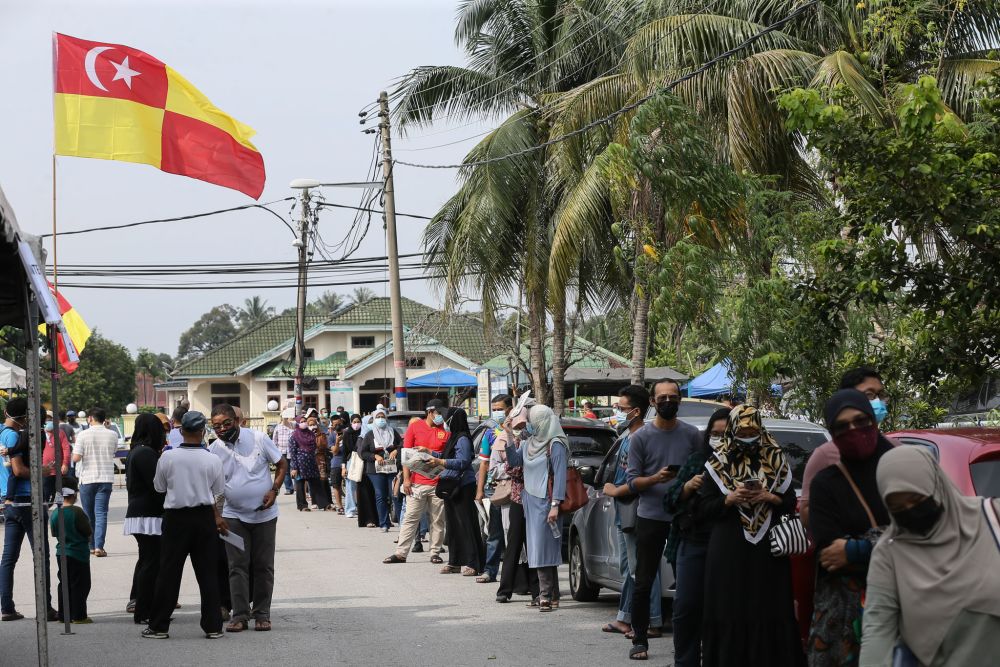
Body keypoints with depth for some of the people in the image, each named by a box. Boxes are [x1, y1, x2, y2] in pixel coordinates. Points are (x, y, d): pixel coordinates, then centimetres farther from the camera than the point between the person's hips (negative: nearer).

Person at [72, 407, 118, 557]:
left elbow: (76, 458, -12)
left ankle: (91, 546, 19)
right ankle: (99, 547, -14)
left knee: (88, 514, 12)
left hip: (87, 478, -1)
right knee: (101, 513, -2)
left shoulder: (83, 435, -8)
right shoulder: (112, 435, 0)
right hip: (106, 478, 1)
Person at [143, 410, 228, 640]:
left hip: (175, 517, -1)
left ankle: (159, 626, 9)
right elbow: (217, 493, 4)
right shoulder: (212, 460, -7)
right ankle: (213, 626, 8)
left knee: (169, 571, 6)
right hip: (204, 518, 1)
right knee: (207, 573, 8)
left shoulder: (167, 457, -8)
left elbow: (159, 487, 5)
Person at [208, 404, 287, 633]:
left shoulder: (258, 439, -7)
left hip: (264, 514, -1)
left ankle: (262, 614, 11)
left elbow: (281, 464, 2)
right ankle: (240, 615, 1)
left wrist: (274, 491, -12)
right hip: (234, 515, 1)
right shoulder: (215, 450, -2)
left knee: (263, 567, 4)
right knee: (238, 566, -2)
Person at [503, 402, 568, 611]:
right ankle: (550, 594, 11)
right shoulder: (529, 443, 13)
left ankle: (547, 596, -10)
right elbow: (514, 461, 15)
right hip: (530, 500, 8)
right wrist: (509, 436, 5)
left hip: (545, 502, -8)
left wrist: (555, 505, -19)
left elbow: (560, 475, -14)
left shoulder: (555, 445, -11)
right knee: (538, 548, 7)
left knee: (543, 549, -10)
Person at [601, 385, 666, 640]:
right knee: (627, 569, 18)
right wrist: (611, 487, 10)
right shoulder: (625, 436, 14)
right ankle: (625, 618, 27)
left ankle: (653, 623, -4)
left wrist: (615, 491, -10)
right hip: (623, 513, 11)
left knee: (641, 570, -8)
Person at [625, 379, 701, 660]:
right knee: (643, 583, 0)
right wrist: (654, 479, -20)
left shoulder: (692, 435, 6)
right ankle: (639, 640, 6)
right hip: (650, 518, -1)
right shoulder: (640, 437, 1)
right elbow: (632, 481, -2)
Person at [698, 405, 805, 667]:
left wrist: (770, 497, -10)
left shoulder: (776, 460, 8)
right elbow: (704, 506, 2)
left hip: (769, 549, 1)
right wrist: (730, 499, -14)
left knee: (770, 612, -2)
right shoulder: (718, 464, 4)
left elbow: (791, 502, 9)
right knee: (731, 611, -3)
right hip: (729, 550, -1)